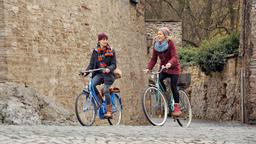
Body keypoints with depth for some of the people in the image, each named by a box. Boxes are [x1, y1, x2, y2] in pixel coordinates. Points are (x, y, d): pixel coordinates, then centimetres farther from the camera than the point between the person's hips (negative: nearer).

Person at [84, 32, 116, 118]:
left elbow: (114, 64, -4)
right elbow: (91, 64, 6)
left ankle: (109, 112, -14)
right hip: (98, 73, 2)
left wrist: (109, 69, -26)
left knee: (105, 90, -21)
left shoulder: (111, 51, 2)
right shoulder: (95, 51, 8)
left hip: (108, 74, -2)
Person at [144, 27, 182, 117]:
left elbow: (174, 57, -23)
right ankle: (168, 99, -3)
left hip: (173, 68, -4)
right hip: (163, 68, 4)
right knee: (158, 80, -21)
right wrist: (148, 68, -15)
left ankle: (177, 108, 0)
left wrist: (170, 63, -43)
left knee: (173, 86, -11)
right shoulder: (156, 45, -1)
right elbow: (154, 59, -1)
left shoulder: (170, 43, -16)